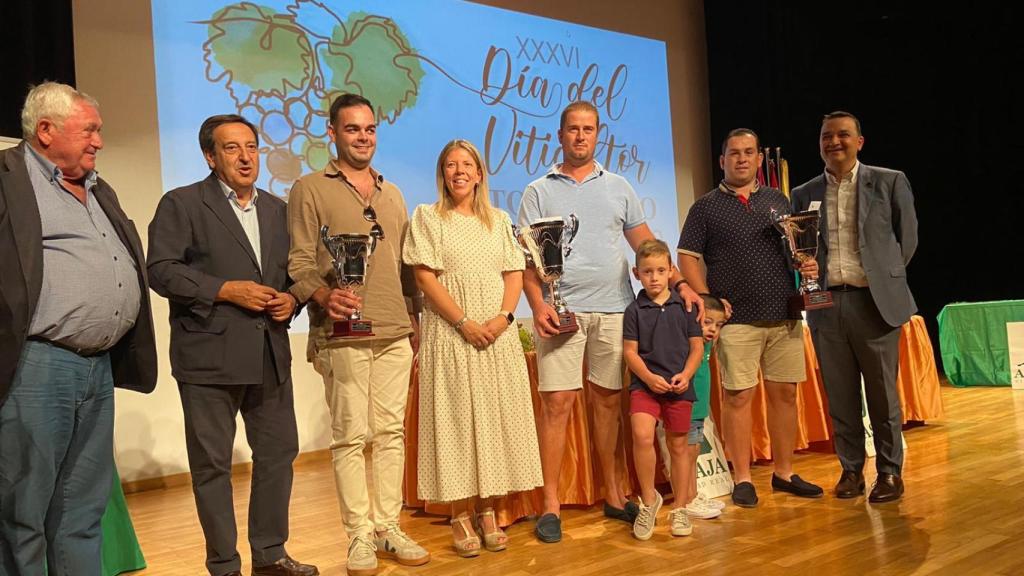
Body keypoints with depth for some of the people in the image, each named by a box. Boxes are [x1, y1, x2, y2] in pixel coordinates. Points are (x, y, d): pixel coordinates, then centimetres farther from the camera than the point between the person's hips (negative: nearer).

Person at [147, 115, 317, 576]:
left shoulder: (276, 208, 16)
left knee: (279, 453, 10)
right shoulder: (182, 204, -1)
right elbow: (161, 270, -9)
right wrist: (226, 290, -16)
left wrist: (291, 298, -2)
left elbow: (293, 271, 20)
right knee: (212, 464, 4)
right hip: (209, 357, -5)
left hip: (270, 355, 5)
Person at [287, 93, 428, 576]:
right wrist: (325, 296, -24)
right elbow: (299, 263, -6)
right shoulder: (310, 190, 1)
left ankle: (388, 528, 18)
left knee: (391, 432, 8)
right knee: (351, 436, -1)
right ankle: (360, 536, 10)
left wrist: (415, 318, 14)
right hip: (343, 335, -5)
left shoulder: (392, 194, 18)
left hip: (396, 334, 5)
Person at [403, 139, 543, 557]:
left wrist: (503, 317, -10)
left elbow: (514, 274, 8)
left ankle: (487, 511, 13)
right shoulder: (427, 217, 2)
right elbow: (425, 277, -6)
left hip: (498, 335, 4)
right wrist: (464, 323, -15)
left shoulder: (499, 220, 14)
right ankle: (460, 516, 5)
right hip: (450, 334, -3)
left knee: (496, 417, 4)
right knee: (456, 418, -2)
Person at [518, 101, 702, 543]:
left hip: (614, 309, 3)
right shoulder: (539, 191, 7)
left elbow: (646, 243, 13)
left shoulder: (618, 187, 15)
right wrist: (538, 305, -13)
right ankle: (550, 505, 2)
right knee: (557, 402, -6)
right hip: (562, 310, -2)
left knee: (609, 400, 9)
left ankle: (613, 495, 20)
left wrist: (678, 283, 0)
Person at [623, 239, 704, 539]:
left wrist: (686, 374, -11)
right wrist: (649, 378, -15)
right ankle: (649, 499, -2)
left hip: (679, 387, 2)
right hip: (644, 384, -2)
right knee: (642, 435, -23)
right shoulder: (634, 310, 0)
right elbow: (630, 351, -1)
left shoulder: (684, 306, 4)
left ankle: (679, 509, 26)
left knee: (678, 447, 10)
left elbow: (697, 346, 5)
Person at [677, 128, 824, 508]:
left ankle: (784, 473, 20)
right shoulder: (706, 207, 3)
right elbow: (687, 257, -1)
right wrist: (707, 300, -11)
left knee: (784, 393, 8)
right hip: (737, 320, -4)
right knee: (738, 395, -3)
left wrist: (808, 266, 0)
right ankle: (742, 479, 8)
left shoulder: (778, 200, 16)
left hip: (785, 316, 4)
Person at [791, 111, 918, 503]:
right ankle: (851, 470, 19)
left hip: (874, 301, -2)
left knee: (882, 394, 4)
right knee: (840, 396, 7)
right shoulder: (804, 194, 11)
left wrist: (884, 280, 5)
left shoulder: (889, 182, 4)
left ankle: (890, 472, 17)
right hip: (826, 304, 2)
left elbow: (906, 240, 8)